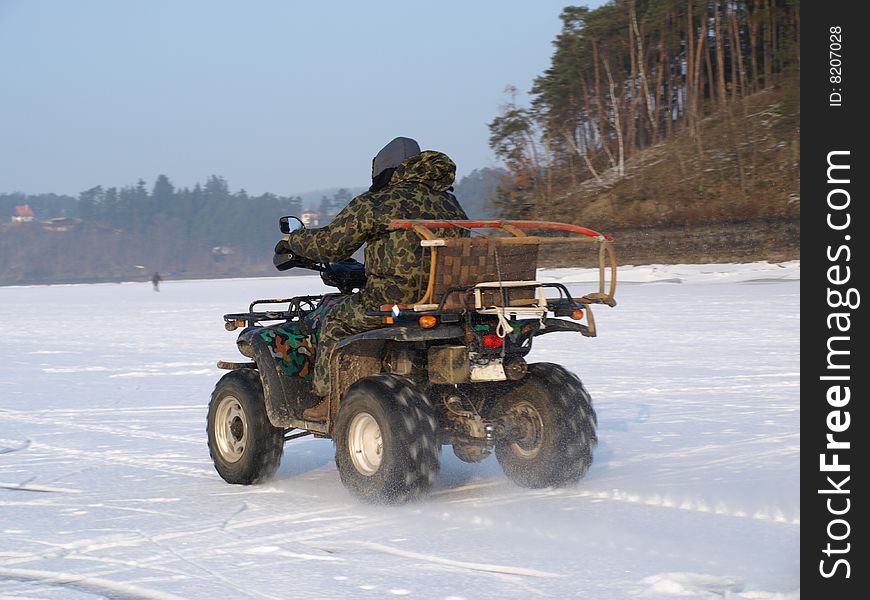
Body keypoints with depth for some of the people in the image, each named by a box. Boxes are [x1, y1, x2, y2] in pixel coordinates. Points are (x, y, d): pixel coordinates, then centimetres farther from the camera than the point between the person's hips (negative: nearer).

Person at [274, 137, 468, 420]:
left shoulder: (371, 205, -4)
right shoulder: (449, 203, 14)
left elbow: (329, 245, 1)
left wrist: (293, 240, 22)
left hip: (396, 301, -7)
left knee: (337, 316, 18)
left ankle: (329, 398, 18)